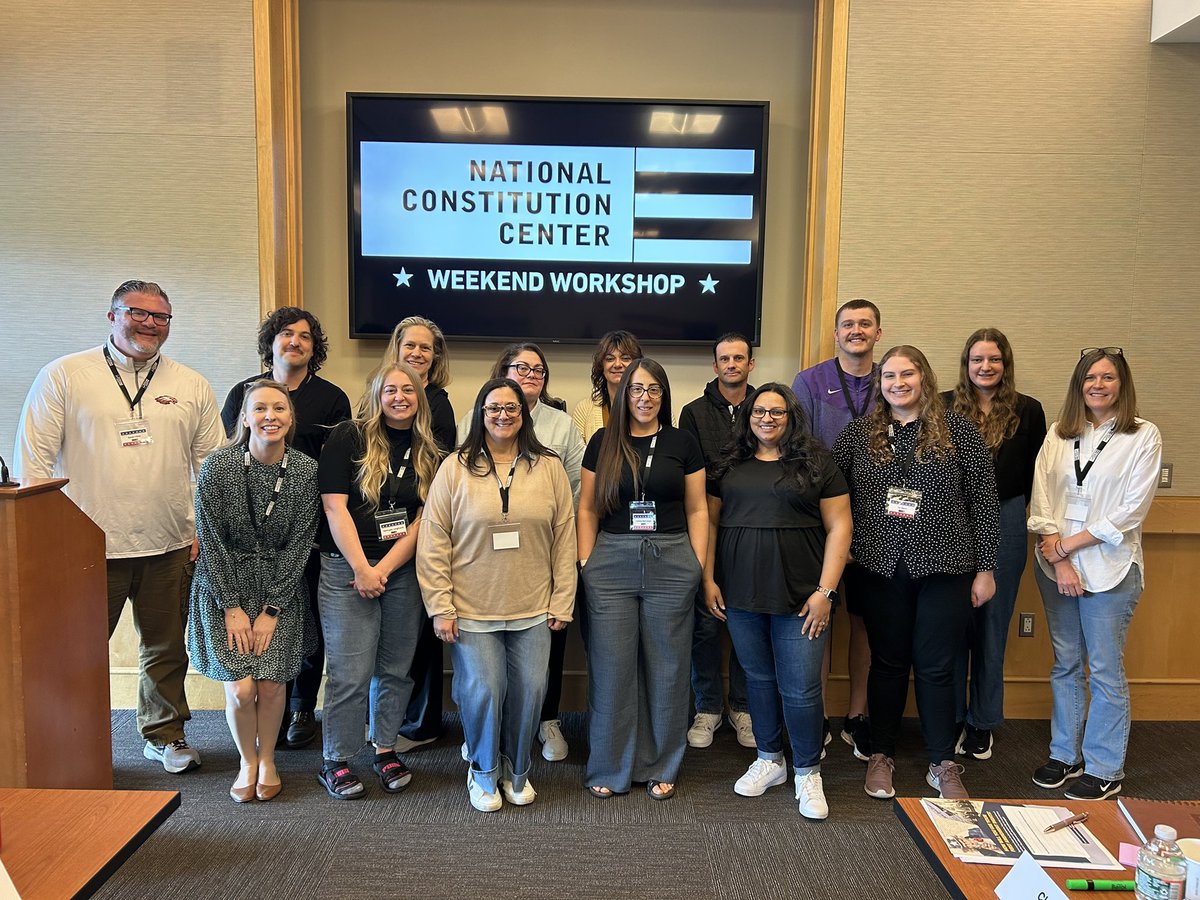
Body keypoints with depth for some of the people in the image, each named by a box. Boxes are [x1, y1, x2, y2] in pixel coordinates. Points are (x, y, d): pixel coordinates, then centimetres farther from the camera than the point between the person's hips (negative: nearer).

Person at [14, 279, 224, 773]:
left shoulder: (192, 386, 8)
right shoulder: (63, 376, 1)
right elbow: (33, 459, 0)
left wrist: (205, 531, 3)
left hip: (169, 547, 3)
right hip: (88, 546, -2)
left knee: (166, 648, 14)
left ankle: (164, 733, 32)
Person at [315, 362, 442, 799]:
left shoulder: (430, 452, 7)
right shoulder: (348, 438, -3)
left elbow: (424, 518, 2)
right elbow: (335, 507, -8)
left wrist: (384, 568, -7)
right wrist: (362, 570, -12)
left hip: (404, 571, 4)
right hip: (348, 568, -3)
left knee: (397, 668, 9)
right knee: (351, 672, -2)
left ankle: (385, 750, 25)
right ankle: (336, 762, 12)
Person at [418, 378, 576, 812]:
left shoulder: (549, 467, 4)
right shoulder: (455, 469, -2)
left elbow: (564, 537, 5)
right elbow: (434, 541, -2)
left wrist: (562, 602, 3)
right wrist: (440, 606, -6)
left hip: (533, 609, 2)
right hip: (472, 609, -2)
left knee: (529, 691, 6)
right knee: (483, 690, 0)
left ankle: (516, 770, 31)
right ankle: (483, 773, 26)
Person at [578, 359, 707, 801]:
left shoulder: (682, 442, 5)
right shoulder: (603, 442, 5)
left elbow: (697, 510, 6)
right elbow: (587, 509, 7)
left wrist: (698, 565, -1)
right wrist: (585, 563, -1)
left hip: (670, 563, 0)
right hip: (611, 563, 0)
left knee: (666, 667, 8)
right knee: (611, 668, 5)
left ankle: (661, 768, 23)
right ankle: (609, 769, 20)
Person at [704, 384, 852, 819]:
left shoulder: (816, 462, 0)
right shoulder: (730, 464, 9)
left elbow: (839, 527, -3)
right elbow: (710, 521, 11)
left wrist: (825, 591, -9)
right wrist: (708, 579, 2)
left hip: (800, 595, -3)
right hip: (741, 593, 3)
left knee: (801, 689, 0)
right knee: (758, 678, 14)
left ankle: (808, 773, 20)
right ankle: (769, 760, 32)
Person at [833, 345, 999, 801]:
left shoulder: (957, 429, -2)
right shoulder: (859, 433, 3)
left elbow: (984, 501, -1)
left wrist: (985, 568, -3)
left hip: (944, 567, -2)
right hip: (882, 567, 2)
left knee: (935, 667, 6)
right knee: (887, 662, 12)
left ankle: (943, 765, 22)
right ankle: (881, 756, 27)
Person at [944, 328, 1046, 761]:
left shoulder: (1028, 411, 4)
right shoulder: (944, 407, 1)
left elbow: (1034, 475, 8)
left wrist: (1006, 505, -1)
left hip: (1005, 525, 1)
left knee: (993, 626, 9)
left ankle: (982, 723, 23)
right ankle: (951, 720, 19)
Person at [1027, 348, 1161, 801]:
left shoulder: (1144, 436, -3)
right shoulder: (1059, 434, 8)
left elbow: (1131, 511, -9)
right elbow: (1041, 498, 1)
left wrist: (1069, 544, -11)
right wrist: (1058, 559, -9)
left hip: (1109, 567, -3)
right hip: (1056, 565, 4)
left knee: (1105, 670, 3)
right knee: (1065, 664, 13)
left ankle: (1104, 769, 16)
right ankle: (1065, 754, 25)